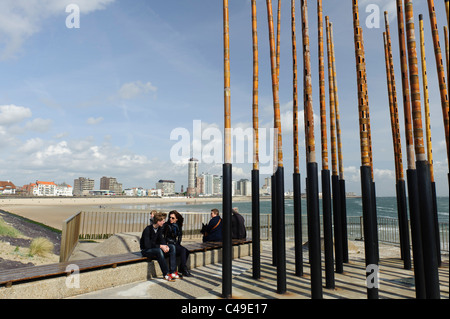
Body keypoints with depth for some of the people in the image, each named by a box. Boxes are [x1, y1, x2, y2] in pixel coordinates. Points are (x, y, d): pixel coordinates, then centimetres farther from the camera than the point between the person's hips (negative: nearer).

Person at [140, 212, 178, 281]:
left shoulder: (159, 228, 1)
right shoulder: (148, 229, -23)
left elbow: (161, 239, 4)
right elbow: (147, 245, -27)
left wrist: (165, 246, -17)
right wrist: (160, 246, -28)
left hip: (155, 248, 8)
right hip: (146, 250, -8)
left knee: (172, 247, -10)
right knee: (159, 250, -38)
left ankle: (172, 272, -15)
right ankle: (166, 274, -28)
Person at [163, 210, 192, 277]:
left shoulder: (178, 225, 8)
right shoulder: (166, 225, -8)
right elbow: (164, 238, -7)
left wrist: (178, 243, 5)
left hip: (175, 244, 6)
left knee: (187, 251, -19)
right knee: (183, 250, -27)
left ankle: (181, 269, -11)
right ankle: (184, 270, -21)